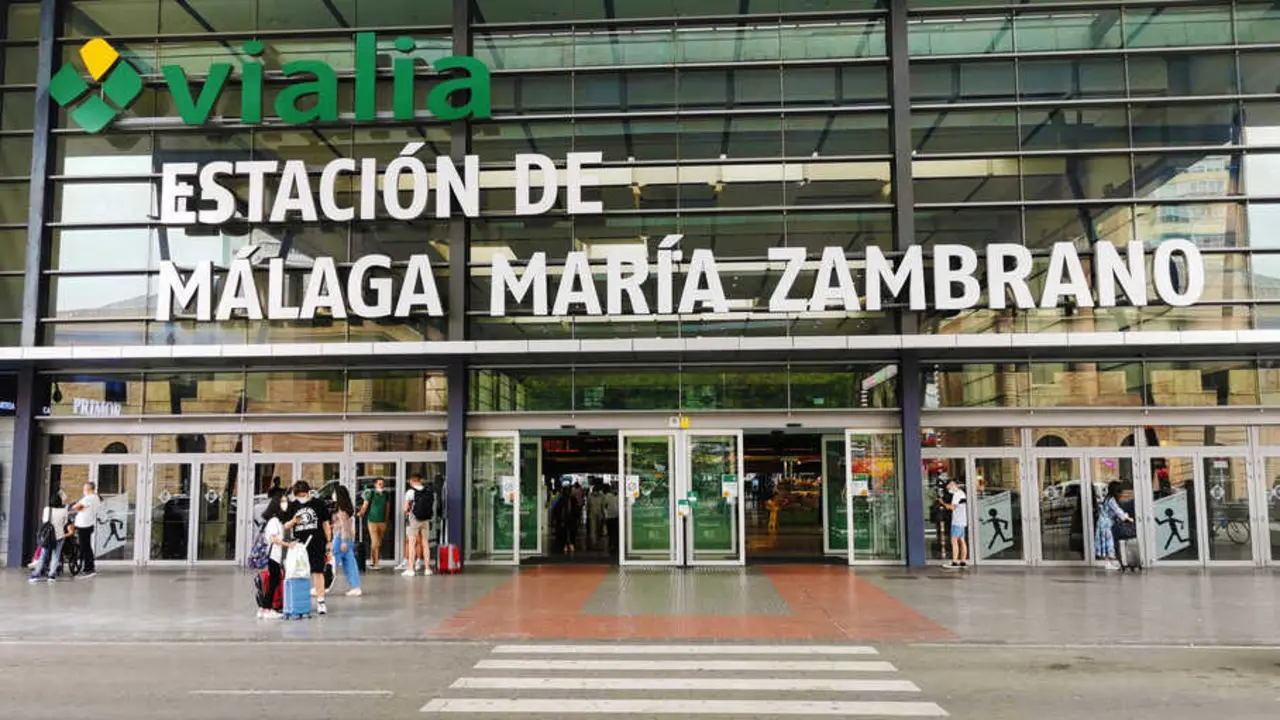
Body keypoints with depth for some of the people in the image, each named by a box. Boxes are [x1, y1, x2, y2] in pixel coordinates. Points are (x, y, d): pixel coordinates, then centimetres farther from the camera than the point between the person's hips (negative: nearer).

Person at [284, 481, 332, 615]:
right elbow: (286, 526, 11)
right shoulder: (293, 506, 8)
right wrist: (293, 521, -12)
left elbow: (325, 524, 5)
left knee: (318, 572, -4)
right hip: (299, 544, 3)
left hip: (316, 544, -3)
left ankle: (320, 601, 0)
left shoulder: (318, 503, 0)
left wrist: (328, 541, 2)